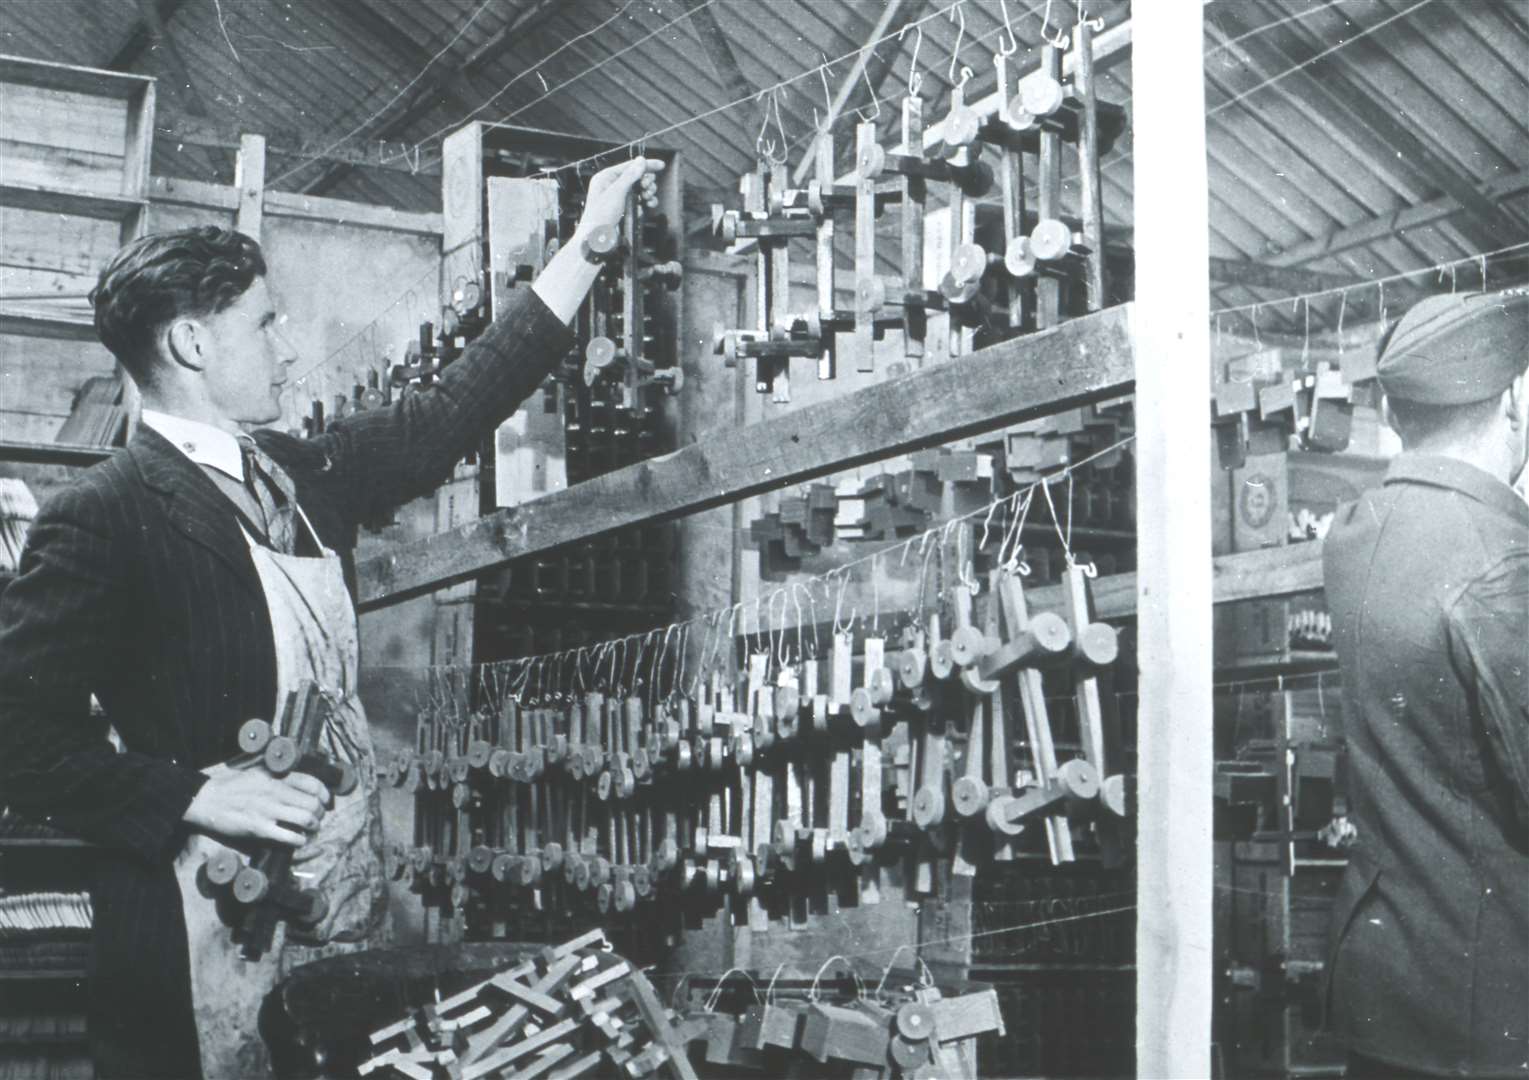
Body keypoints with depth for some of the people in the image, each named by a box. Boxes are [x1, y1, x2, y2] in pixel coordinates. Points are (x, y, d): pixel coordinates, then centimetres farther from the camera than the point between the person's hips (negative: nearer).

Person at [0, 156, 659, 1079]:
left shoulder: (306, 474, 11)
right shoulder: (101, 517, -10)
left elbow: (456, 408, 18)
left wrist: (588, 244, 20)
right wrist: (198, 795, -19)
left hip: (351, 910, 7)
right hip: (210, 943, -6)